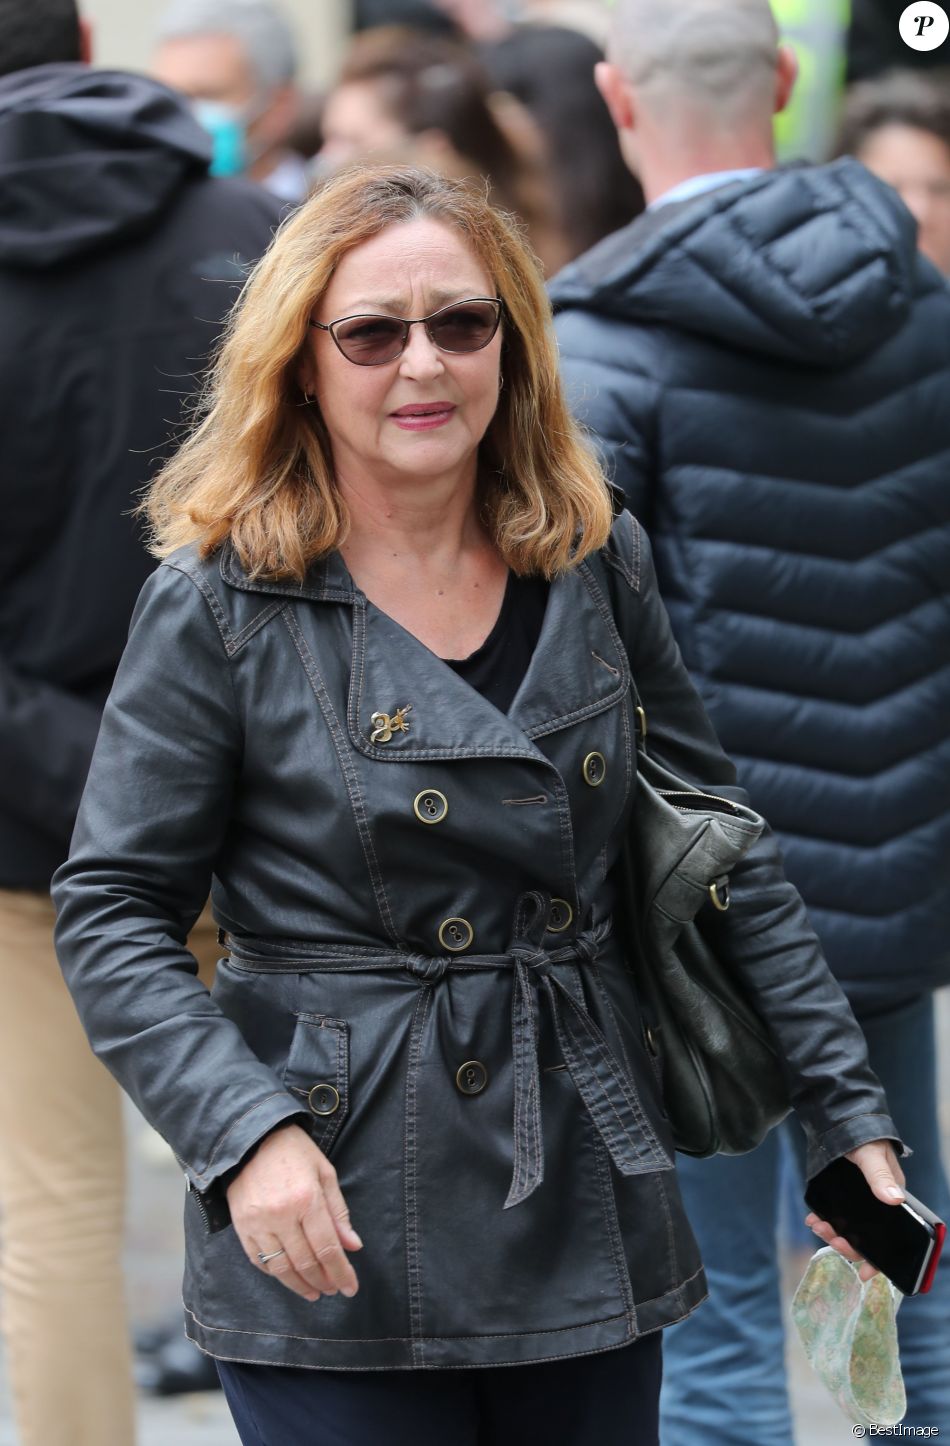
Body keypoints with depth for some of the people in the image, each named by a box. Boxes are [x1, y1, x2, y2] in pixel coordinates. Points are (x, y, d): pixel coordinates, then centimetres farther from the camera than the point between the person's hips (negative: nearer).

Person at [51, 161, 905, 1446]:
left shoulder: (596, 565, 5)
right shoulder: (221, 606, -7)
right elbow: (112, 914, -7)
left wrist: (849, 1112, 8)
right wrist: (247, 1133, -20)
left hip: (587, 1220, 4)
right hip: (338, 1245, -4)